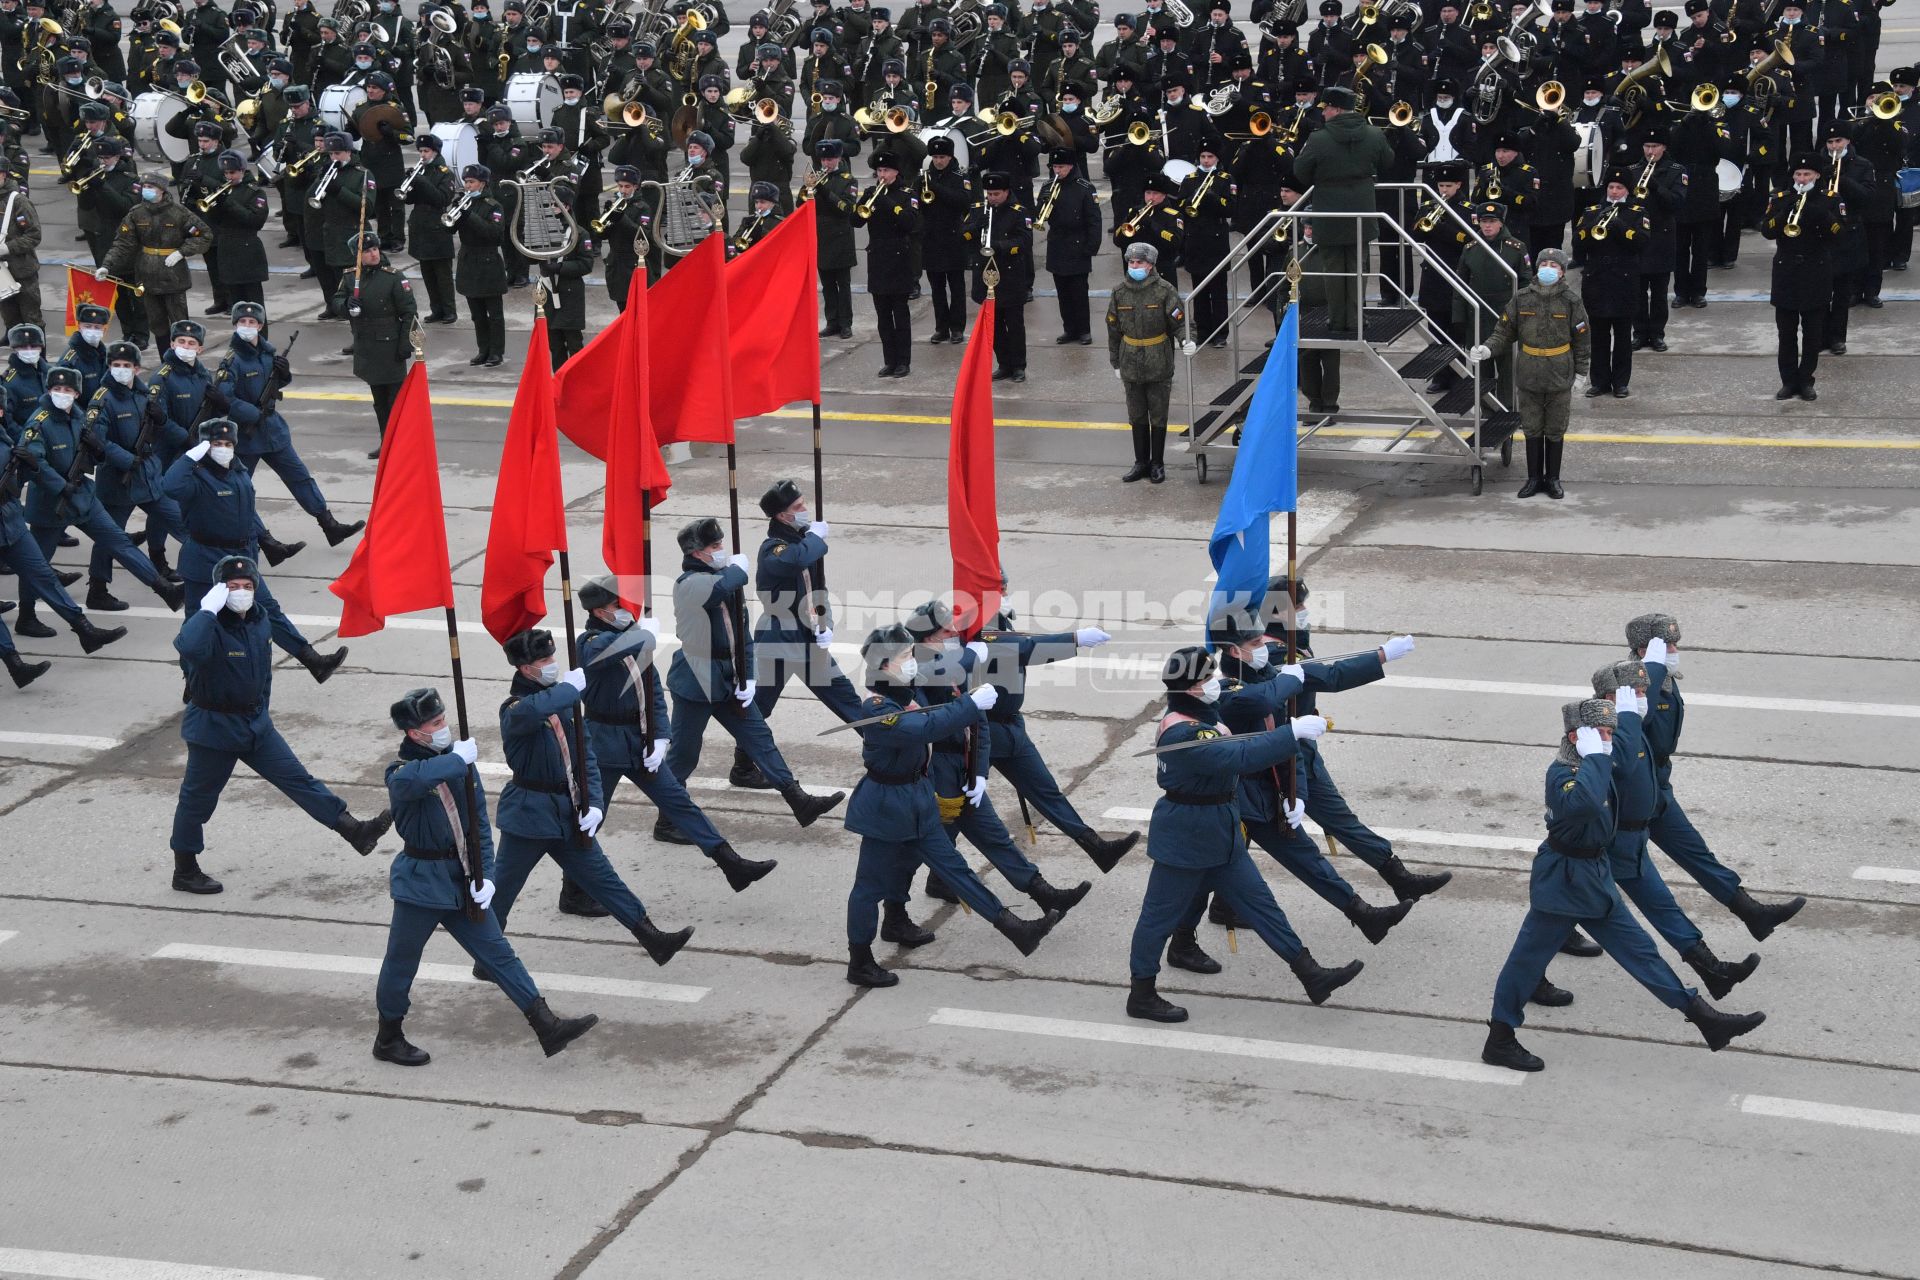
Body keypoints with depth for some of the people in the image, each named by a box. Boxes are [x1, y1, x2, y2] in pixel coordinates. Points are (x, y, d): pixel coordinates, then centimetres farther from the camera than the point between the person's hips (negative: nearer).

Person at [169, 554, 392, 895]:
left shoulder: (260, 619, 2)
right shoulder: (211, 625, -22)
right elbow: (189, 647, -47)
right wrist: (207, 609, -39)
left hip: (256, 722, 6)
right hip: (214, 726, -6)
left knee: (299, 779, 4)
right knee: (198, 798, 8)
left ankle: (355, 831, 1)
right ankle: (185, 872, 23)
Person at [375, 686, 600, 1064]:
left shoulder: (459, 763, 3)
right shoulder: (401, 773, -16)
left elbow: (479, 824, 5)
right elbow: (414, 780, -45)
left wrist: (485, 875, -5)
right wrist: (459, 759, -34)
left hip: (461, 880, 6)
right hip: (420, 883, -6)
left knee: (498, 952, 7)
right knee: (402, 962, 9)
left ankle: (547, 1026, 7)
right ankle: (388, 1040, 27)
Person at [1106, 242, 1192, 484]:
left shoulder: (1164, 290, -9)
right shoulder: (1120, 292, 2)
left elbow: (1179, 322, -7)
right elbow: (1113, 329, 9)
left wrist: (1185, 340, -28)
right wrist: (1116, 363, 11)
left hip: (1159, 366, -3)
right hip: (1131, 365, 3)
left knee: (1158, 417, 6)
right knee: (1137, 416, 12)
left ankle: (1157, 464, 19)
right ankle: (1141, 462, 24)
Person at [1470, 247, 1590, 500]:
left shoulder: (1571, 301, -5)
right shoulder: (1521, 299, -2)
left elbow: (1582, 340, 1)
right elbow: (1505, 331, 3)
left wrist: (1580, 373, 0)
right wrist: (1488, 348, -14)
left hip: (1560, 377, -1)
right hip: (1529, 374, 1)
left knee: (1555, 431, 8)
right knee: (1532, 429, 9)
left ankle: (1553, 478, 20)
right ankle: (1534, 477, 20)